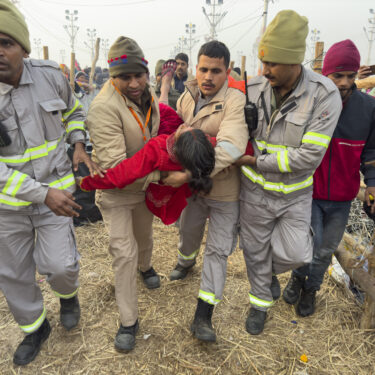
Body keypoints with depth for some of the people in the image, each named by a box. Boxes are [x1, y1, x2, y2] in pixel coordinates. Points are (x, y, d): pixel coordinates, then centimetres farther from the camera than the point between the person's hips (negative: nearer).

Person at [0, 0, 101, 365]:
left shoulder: (51, 75, -9)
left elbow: (73, 111, 12)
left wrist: (78, 145, -3)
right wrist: (42, 194, -24)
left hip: (55, 190, 0)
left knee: (60, 266, -3)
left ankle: (68, 294, 36)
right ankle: (35, 326, 42)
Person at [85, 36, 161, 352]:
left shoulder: (147, 96, -5)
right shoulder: (104, 108, -29)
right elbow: (115, 164, -34)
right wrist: (162, 174, -37)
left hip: (146, 186, 6)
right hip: (115, 191, -6)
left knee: (145, 235, 27)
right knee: (124, 252, -2)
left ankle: (145, 266, 60)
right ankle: (129, 321, 15)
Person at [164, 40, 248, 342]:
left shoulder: (235, 100, -22)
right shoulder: (187, 97, -2)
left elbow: (229, 148, -36)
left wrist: (187, 174, -38)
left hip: (225, 191, -5)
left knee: (217, 250, 3)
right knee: (189, 231, 25)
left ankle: (203, 317, 14)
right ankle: (186, 261, 60)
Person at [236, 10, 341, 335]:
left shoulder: (324, 96, -19)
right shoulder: (254, 89, -9)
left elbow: (309, 156, -24)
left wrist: (256, 161, -23)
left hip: (294, 194, -2)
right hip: (255, 190, 2)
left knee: (294, 254, 0)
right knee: (255, 251, 15)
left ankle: (272, 272, 39)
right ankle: (261, 301, 42)